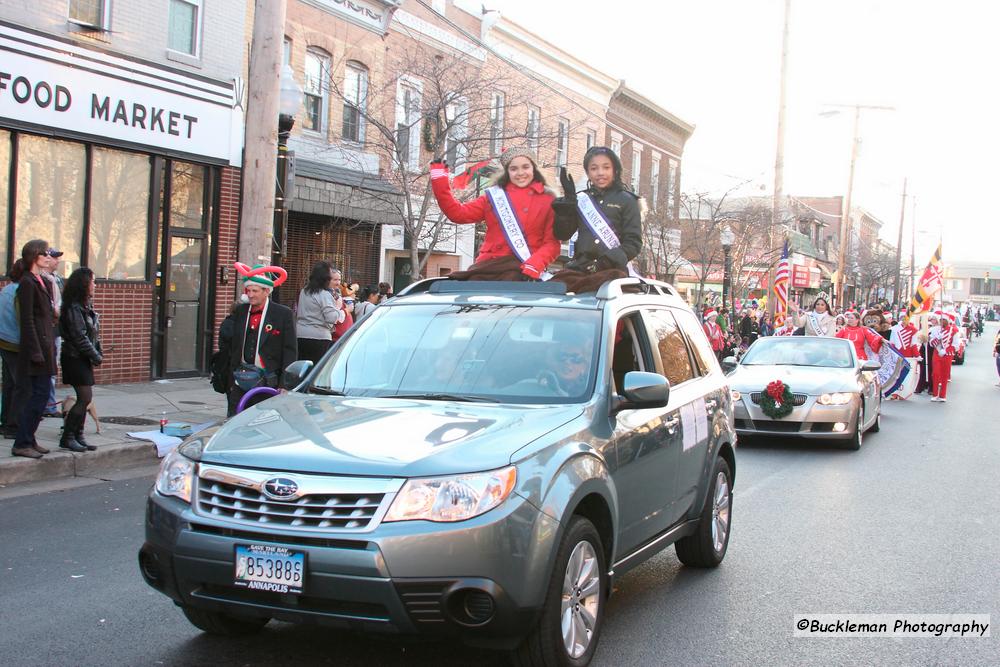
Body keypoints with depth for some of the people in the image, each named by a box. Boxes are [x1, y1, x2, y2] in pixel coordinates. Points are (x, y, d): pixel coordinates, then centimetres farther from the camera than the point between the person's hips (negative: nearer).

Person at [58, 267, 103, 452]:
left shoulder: (86, 306, 14)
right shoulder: (74, 308, -16)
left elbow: (94, 333, 16)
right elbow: (79, 337, -19)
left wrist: (98, 354, 5)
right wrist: (96, 357, -12)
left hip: (83, 359, 9)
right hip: (74, 358, -9)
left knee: (85, 399, 8)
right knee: (85, 397, -10)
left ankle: (78, 436, 14)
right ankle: (67, 437, -3)